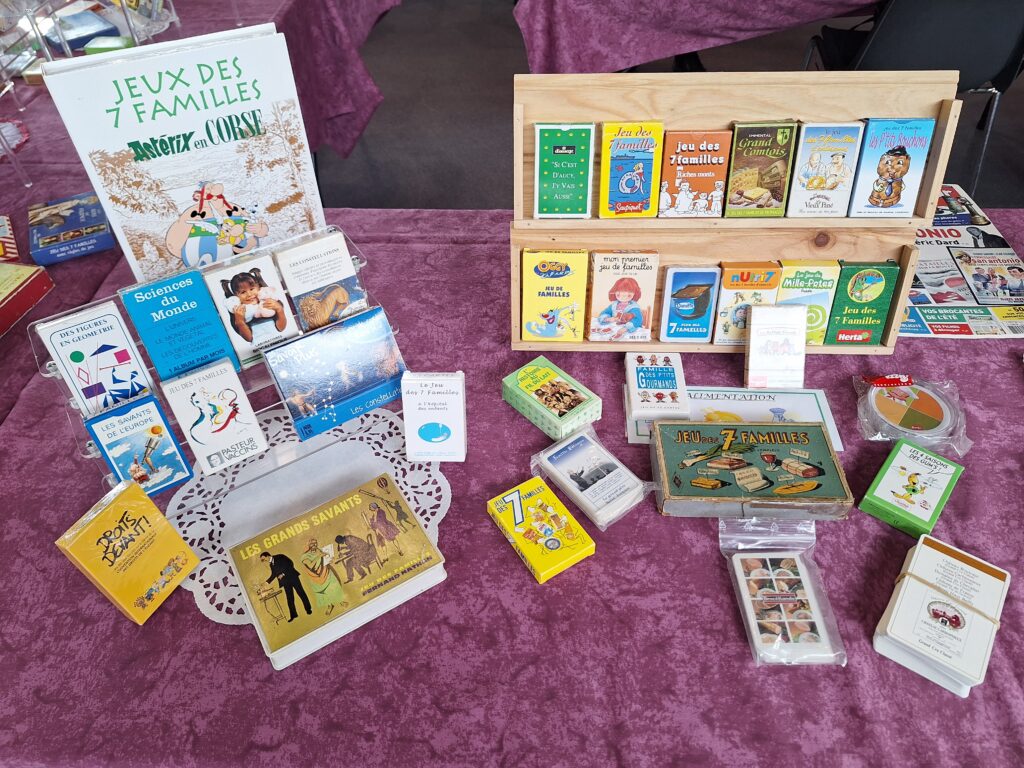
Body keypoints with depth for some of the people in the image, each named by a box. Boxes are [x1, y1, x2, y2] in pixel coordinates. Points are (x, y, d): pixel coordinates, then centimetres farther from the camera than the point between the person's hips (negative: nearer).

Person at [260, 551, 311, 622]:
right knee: (289, 598, 0)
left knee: (300, 592, -1)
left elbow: (290, 564, -11)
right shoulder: (271, 564, 12)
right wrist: (267, 582, 5)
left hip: (292, 576, -5)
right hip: (285, 581, 5)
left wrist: (283, 574, -15)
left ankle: (308, 609, 8)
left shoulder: (280, 557, -4)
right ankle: (293, 615, 3)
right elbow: (273, 574, 17)